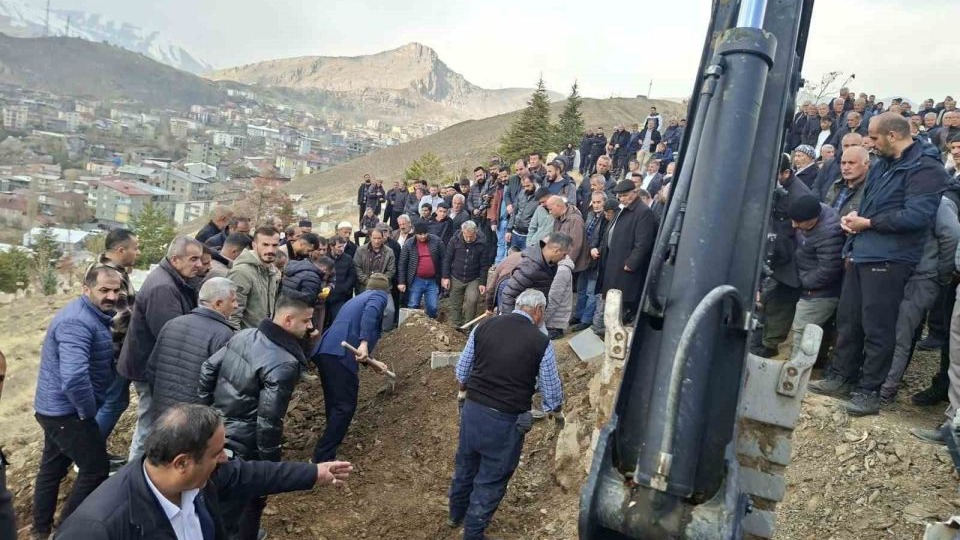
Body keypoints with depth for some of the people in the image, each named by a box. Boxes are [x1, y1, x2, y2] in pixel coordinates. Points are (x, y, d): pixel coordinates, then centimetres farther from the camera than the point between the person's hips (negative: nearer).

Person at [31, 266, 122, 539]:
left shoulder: (93, 315, 7)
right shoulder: (78, 322, -27)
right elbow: (74, 377, -39)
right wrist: (88, 412, -22)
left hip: (56, 407, 10)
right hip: (67, 411, -10)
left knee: (53, 467, 22)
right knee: (96, 468, 0)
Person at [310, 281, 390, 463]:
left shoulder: (357, 298, 35)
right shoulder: (380, 296, 9)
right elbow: (370, 312, -16)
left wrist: (370, 361, 55)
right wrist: (364, 343, -27)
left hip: (325, 351, 9)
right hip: (340, 354, -8)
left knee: (334, 402, 23)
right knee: (345, 406, -4)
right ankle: (321, 460, -6)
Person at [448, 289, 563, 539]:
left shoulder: (484, 326, -2)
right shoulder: (541, 343, -13)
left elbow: (462, 369, 8)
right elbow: (552, 394, -4)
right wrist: (558, 413, 18)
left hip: (471, 408, 5)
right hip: (506, 420, -5)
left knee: (465, 465, 25)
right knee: (491, 479, 13)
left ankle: (456, 515, 47)